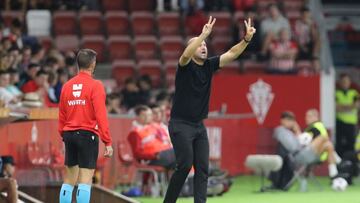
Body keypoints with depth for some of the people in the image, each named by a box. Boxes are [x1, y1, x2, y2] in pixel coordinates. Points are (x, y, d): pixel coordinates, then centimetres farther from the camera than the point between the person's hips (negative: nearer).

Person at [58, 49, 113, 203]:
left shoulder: (67, 86, 8)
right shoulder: (95, 86, -8)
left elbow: (61, 116, 11)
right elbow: (101, 116, -13)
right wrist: (108, 142, -12)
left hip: (69, 134, 5)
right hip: (88, 134, -5)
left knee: (69, 180, 12)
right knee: (85, 180, -7)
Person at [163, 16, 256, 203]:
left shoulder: (209, 65, 6)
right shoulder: (185, 66, -10)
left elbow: (231, 54, -2)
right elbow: (185, 55, -33)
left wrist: (246, 39, -18)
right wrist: (203, 35, -44)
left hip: (199, 125, 6)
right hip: (180, 124, -6)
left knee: (202, 168, -1)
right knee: (185, 165, -12)